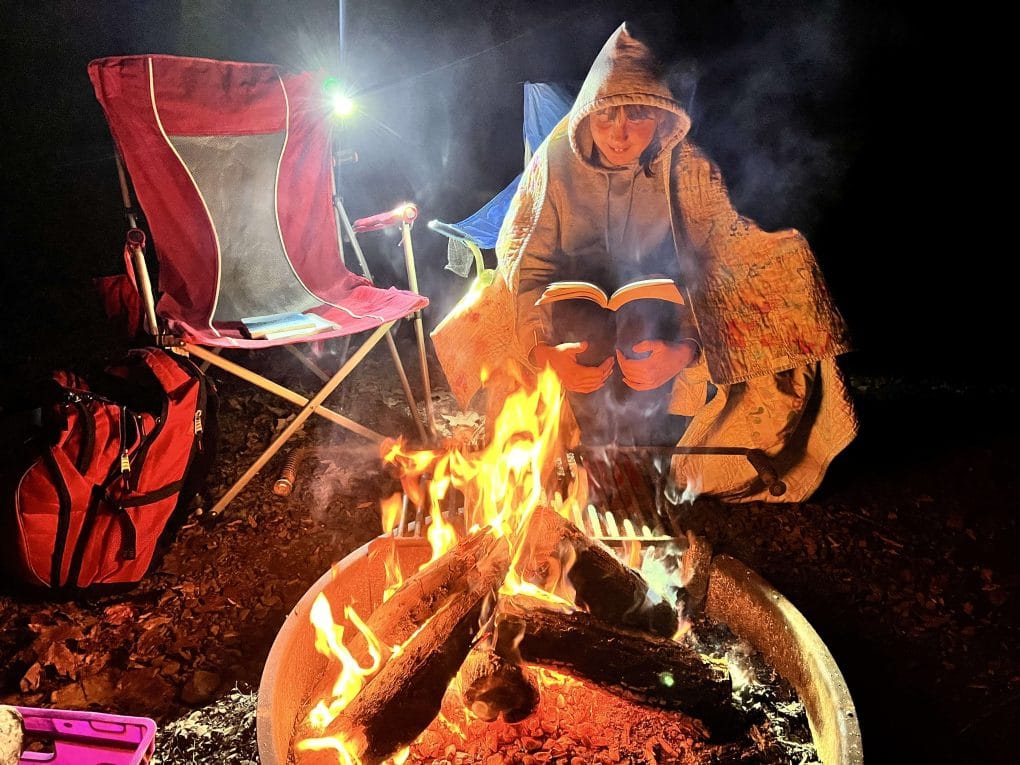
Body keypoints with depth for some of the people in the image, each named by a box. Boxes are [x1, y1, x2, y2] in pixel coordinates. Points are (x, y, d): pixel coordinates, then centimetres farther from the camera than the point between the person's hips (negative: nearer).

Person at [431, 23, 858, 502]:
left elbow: (714, 266, -17)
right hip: (578, 322, 1)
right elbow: (526, 265, -13)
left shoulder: (690, 170, -13)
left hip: (663, 326, -1)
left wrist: (684, 350, -35)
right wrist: (542, 350, -30)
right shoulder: (557, 161, -12)